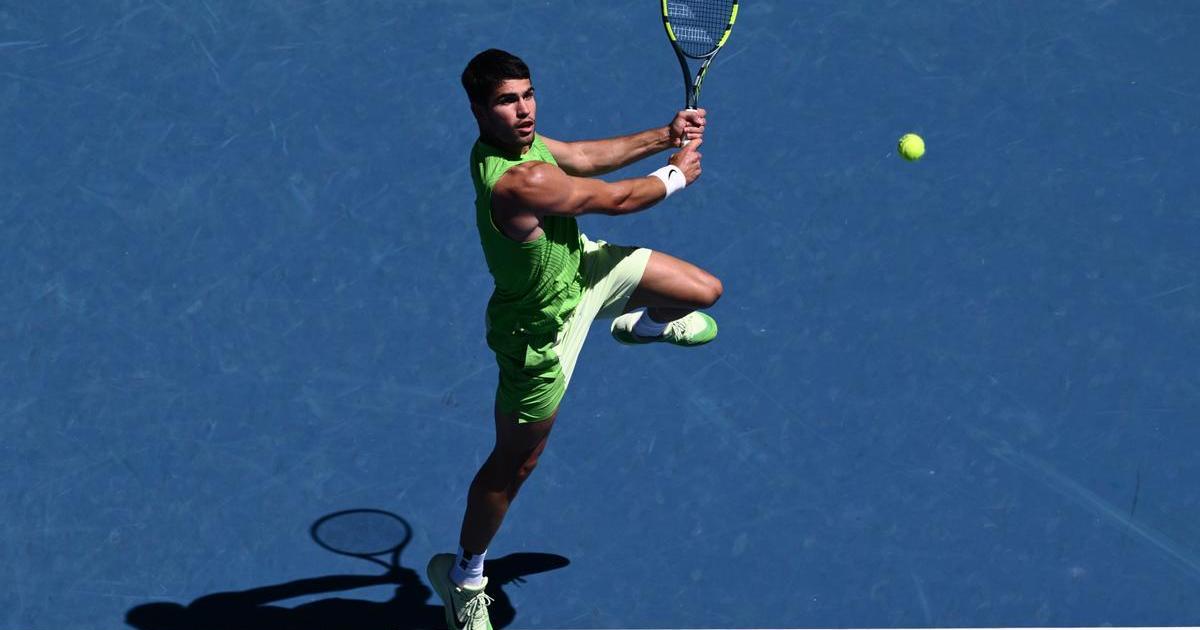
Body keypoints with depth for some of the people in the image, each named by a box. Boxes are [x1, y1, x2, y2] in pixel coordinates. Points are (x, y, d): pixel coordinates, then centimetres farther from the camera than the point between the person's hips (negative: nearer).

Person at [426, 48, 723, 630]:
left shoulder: (515, 138, -14)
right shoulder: (521, 183, -41)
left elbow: (584, 157, 5)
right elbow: (619, 199, -25)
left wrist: (664, 136, -1)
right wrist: (677, 175, -5)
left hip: (580, 263, 8)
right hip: (543, 331, -8)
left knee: (705, 291, 16)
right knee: (514, 464, 9)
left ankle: (642, 324, 55)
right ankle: (463, 576, 32)